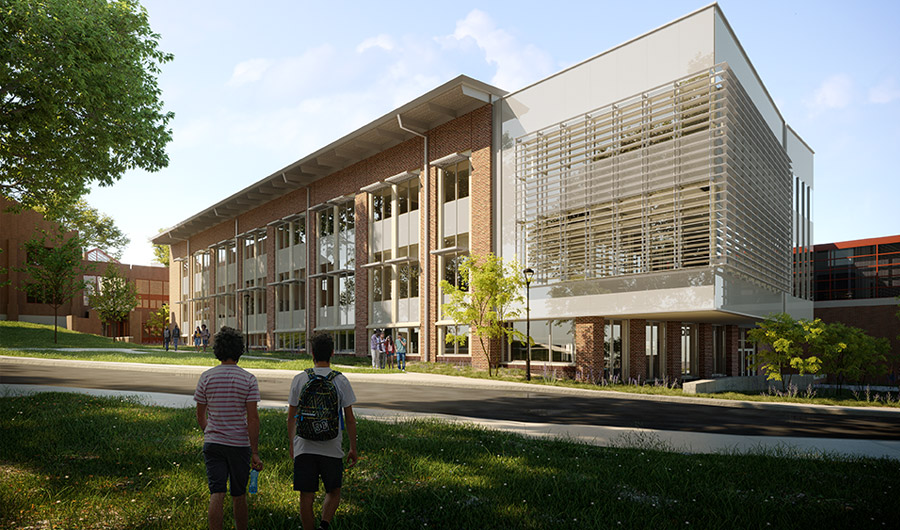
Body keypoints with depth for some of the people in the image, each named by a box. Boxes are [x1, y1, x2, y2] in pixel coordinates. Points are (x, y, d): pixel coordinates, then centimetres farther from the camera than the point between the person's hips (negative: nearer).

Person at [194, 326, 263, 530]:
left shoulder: (206, 377, -3)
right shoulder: (249, 379, -10)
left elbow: (200, 415, 6)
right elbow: (253, 418, -14)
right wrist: (255, 453, -11)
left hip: (213, 443, 1)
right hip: (240, 444, -1)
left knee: (217, 494, -1)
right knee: (239, 494, 14)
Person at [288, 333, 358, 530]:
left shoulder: (299, 379, 0)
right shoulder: (341, 381, -4)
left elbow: (291, 417, 6)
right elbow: (350, 419, -2)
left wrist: (291, 444, 19)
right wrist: (353, 449, 7)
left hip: (303, 447, 1)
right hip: (331, 448, -1)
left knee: (306, 497, 9)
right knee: (333, 492, 16)